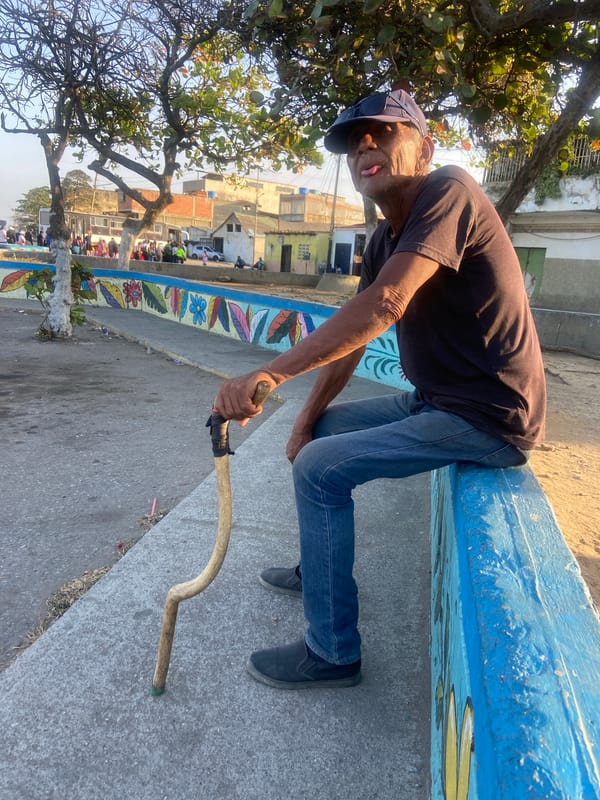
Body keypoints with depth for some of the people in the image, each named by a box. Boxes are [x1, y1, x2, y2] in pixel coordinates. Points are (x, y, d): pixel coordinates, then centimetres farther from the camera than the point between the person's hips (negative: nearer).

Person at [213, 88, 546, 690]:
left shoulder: (448, 191, -17)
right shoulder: (383, 242, 10)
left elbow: (383, 306, -33)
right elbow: (350, 339, 9)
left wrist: (269, 374, -37)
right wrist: (305, 419, -1)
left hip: (488, 416, -9)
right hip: (436, 399, 9)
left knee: (319, 468, -16)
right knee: (320, 431, 15)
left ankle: (333, 653, 0)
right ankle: (318, 569, 32)